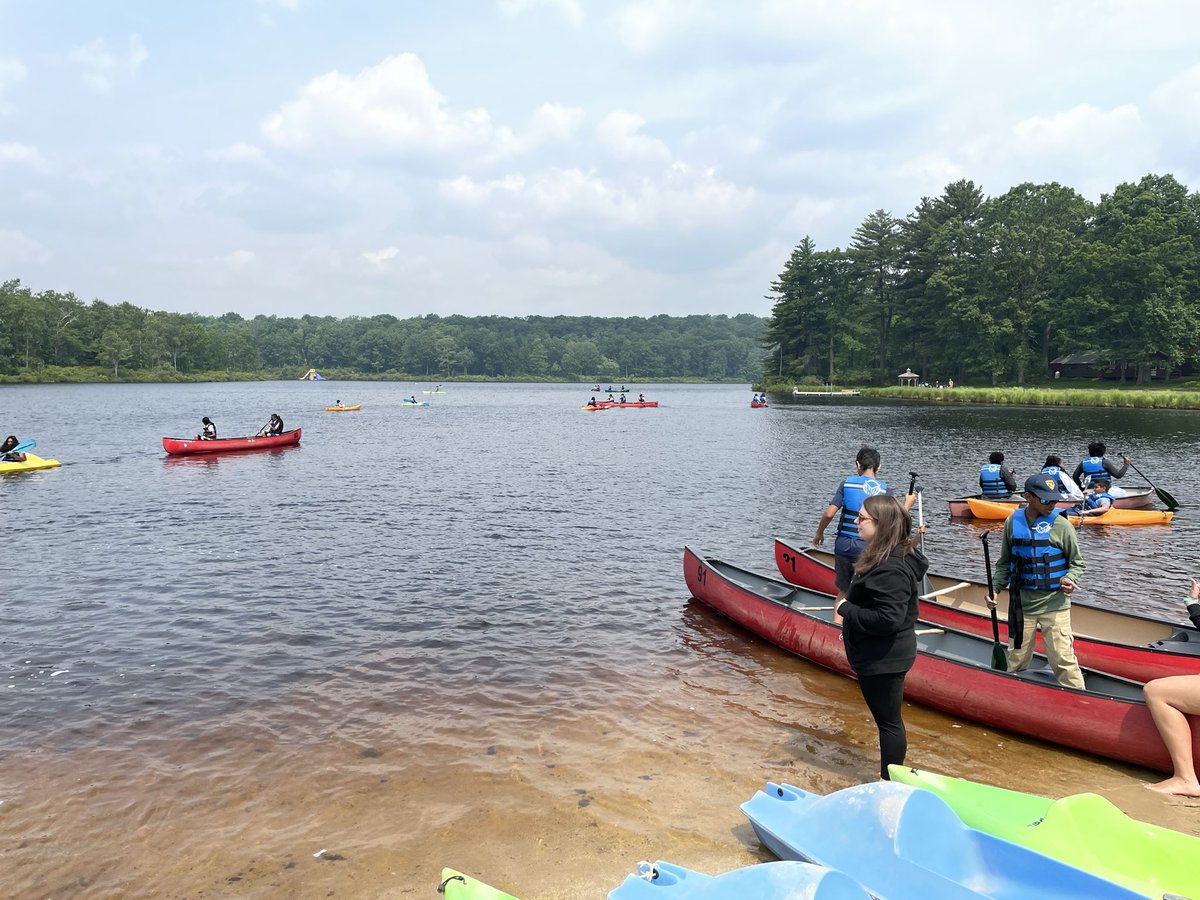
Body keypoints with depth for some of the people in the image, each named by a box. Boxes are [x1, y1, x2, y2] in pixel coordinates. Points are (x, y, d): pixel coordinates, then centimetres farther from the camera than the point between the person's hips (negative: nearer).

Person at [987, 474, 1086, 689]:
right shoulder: (1013, 523, 0)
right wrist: (995, 587, -1)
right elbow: (1005, 563, 11)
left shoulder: (1061, 525, -8)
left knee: (1063, 660, -5)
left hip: (1054, 604, -3)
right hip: (1021, 603, 3)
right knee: (1016, 661, 14)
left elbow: (1077, 563, 2)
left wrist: (1069, 579, -18)